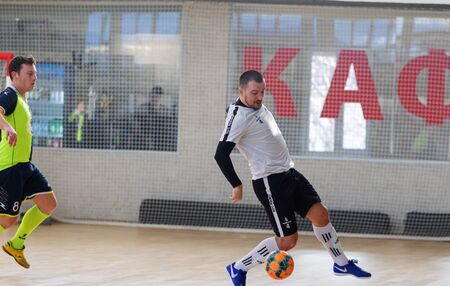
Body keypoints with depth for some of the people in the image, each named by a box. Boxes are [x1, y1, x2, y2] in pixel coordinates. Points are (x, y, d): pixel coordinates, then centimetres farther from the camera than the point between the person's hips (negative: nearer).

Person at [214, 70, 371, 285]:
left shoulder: (258, 106, 9)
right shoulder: (239, 116, -20)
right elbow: (221, 154, -25)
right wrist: (237, 186, -21)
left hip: (288, 173, 9)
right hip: (270, 183, -9)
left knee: (320, 213, 4)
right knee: (287, 241, -7)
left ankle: (341, 264, 21)